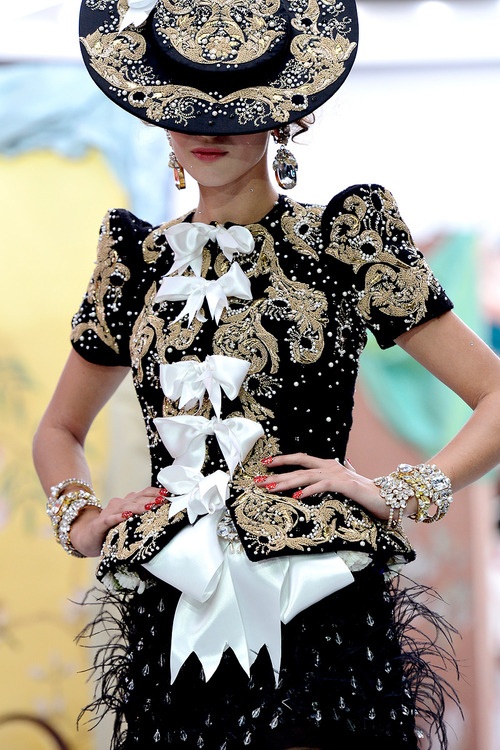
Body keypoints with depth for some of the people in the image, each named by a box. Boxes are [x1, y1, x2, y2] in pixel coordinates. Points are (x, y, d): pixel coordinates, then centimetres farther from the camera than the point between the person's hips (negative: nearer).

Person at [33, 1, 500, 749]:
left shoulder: (346, 241, 4)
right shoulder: (139, 261, 14)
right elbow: (59, 430, 29)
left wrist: (402, 492, -7)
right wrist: (78, 517, 10)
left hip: (318, 610, -3)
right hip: (170, 623, 3)